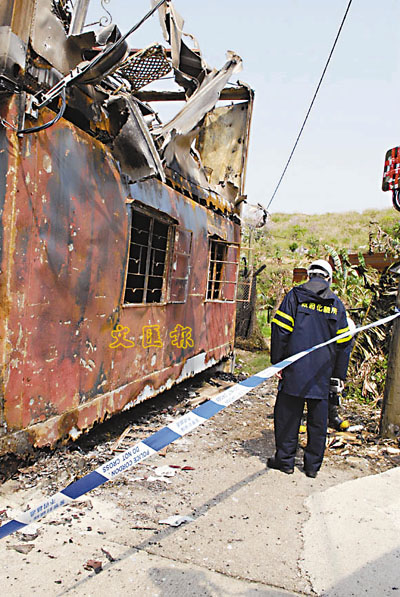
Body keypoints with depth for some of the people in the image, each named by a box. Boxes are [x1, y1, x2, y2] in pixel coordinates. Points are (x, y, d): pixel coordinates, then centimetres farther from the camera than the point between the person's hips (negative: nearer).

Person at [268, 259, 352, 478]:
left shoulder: (295, 295, -2)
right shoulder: (336, 303, 7)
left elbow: (280, 329, -8)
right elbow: (343, 342, 8)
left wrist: (277, 361, -1)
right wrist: (339, 374, 14)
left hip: (295, 369, -3)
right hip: (322, 373, 3)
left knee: (288, 414, 7)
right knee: (318, 418, 12)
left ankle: (285, 460, 14)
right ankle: (313, 465, 20)